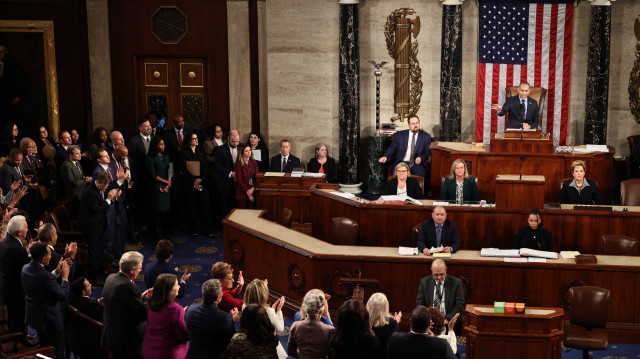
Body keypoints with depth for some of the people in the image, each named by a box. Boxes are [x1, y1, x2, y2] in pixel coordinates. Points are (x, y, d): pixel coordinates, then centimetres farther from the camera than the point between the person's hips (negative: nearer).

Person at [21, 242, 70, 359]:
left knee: (44, 347, 26)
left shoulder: (25, 268, -6)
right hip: (49, 318, -9)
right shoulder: (46, 276, -32)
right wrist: (65, 277, -12)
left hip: (33, 315, 9)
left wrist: (56, 272, 4)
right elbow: (64, 296, -24)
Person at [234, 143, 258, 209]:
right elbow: (239, 181, -8)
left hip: (252, 192, 4)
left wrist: (252, 189, -12)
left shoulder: (253, 162, 9)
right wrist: (247, 193, -10)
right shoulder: (238, 164, -7)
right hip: (242, 194, -4)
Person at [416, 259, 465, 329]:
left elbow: (460, 304, 0)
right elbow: (419, 303, 7)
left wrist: (448, 319, -13)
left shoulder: (456, 283, 2)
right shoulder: (424, 282, 8)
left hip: (449, 322, -2)